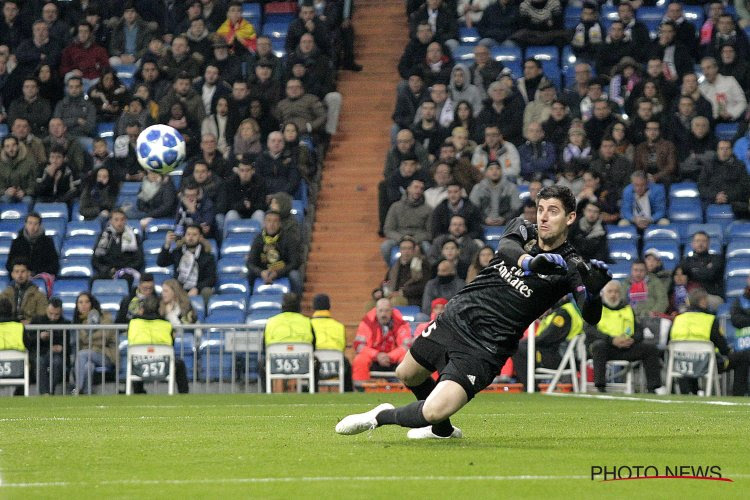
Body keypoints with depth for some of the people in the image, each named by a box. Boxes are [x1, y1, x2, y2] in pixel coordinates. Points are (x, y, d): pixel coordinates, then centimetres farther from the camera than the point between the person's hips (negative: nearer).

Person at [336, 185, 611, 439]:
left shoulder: (570, 267, -11)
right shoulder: (523, 230, 2)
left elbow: (590, 316, -24)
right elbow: (506, 247, -21)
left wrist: (593, 292, -48)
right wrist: (529, 261, -44)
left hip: (483, 349, -6)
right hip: (456, 318, 6)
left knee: (434, 412, -20)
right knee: (407, 375, 25)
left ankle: (381, 417, 9)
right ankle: (443, 430, 49)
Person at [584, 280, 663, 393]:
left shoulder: (627, 309, 22)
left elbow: (639, 331, 16)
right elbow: (589, 330, -6)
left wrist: (633, 339, -11)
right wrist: (612, 340, -19)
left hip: (627, 347, 4)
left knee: (651, 349, -14)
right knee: (599, 345, -38)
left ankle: (653, 387, -16)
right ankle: (600, 387, -39)